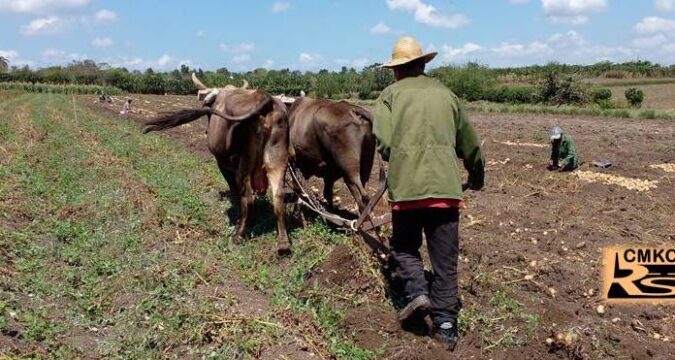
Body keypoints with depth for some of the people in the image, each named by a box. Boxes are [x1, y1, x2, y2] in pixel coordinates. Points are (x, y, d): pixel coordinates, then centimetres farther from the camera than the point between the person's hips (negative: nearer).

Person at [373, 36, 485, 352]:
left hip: (406, 186, -2)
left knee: (404, 246, 21)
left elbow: (382, 140, -9)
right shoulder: (445, 94, 15)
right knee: (445, 259, 10)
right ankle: (446, 325, 13)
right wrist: (477, 177, 38)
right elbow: (470, 143, 21)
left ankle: (417, 292, 1)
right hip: (446, 186, 2)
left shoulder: (390, 94, 5)